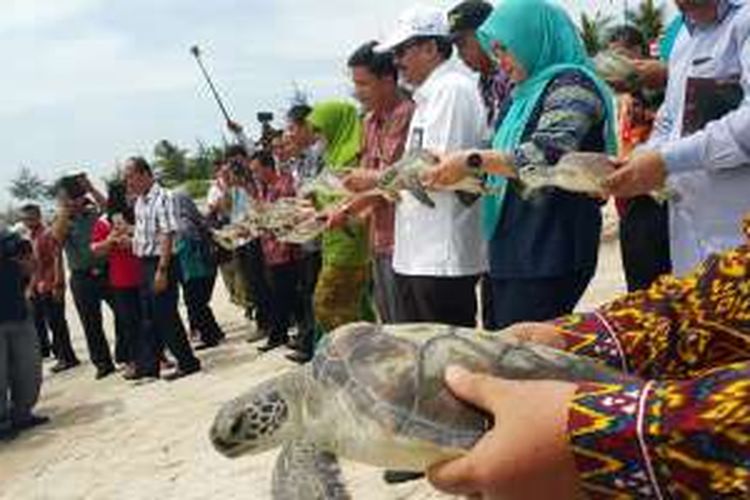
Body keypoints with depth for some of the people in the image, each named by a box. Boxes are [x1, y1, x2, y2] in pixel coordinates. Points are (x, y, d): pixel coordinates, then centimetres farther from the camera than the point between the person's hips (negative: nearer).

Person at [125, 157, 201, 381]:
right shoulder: (139, 200, 11)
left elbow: (167, 235, -19)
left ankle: (187, 362, 7)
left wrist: (162, 270, -23)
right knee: (149, 317, 15)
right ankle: (148, 365, 24)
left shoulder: (162, 198, -15)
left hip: (160, 263, -9)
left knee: (166, 316, -4)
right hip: (145, 263, 9)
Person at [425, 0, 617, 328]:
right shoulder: (529, 94, 21)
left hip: (550, 249, -9)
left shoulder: (570, 83, -5)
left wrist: (472, 160, -16)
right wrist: (453, 169, 15)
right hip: (513, 249, 9)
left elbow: (548, 154, -21)